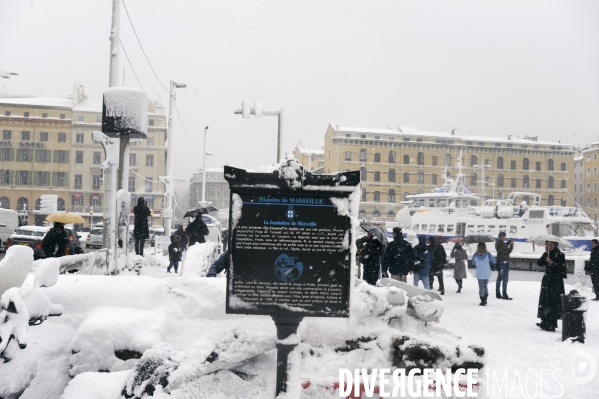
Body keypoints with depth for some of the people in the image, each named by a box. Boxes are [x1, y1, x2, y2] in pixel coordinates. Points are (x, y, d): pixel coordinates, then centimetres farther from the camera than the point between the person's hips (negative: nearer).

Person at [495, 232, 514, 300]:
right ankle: (505, 295, -1)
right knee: (505, 279, -4)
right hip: (504, 262, -10)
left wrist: (509, 241, 18)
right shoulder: (501, 243, -22)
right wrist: (511, 245, -7)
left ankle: (498, 294, 21)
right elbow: (508, 251, -19)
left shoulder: (497, 242, 7)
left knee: (499, 278, 14)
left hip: (499, 261, 10)